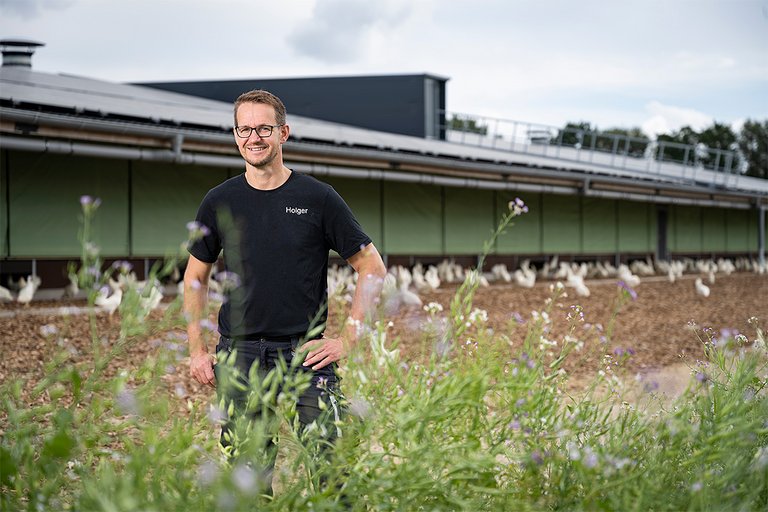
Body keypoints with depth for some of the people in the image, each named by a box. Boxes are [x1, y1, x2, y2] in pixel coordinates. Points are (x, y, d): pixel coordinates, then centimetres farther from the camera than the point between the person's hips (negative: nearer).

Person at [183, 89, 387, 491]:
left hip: (306, 352, -2)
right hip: (239, 354, 2)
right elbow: (196, 277, 17)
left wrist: (348, 338, -3)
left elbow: (372, 268, 4)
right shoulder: (220, 202, 7)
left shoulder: (317, 198, 0)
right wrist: (197, 349, 8)